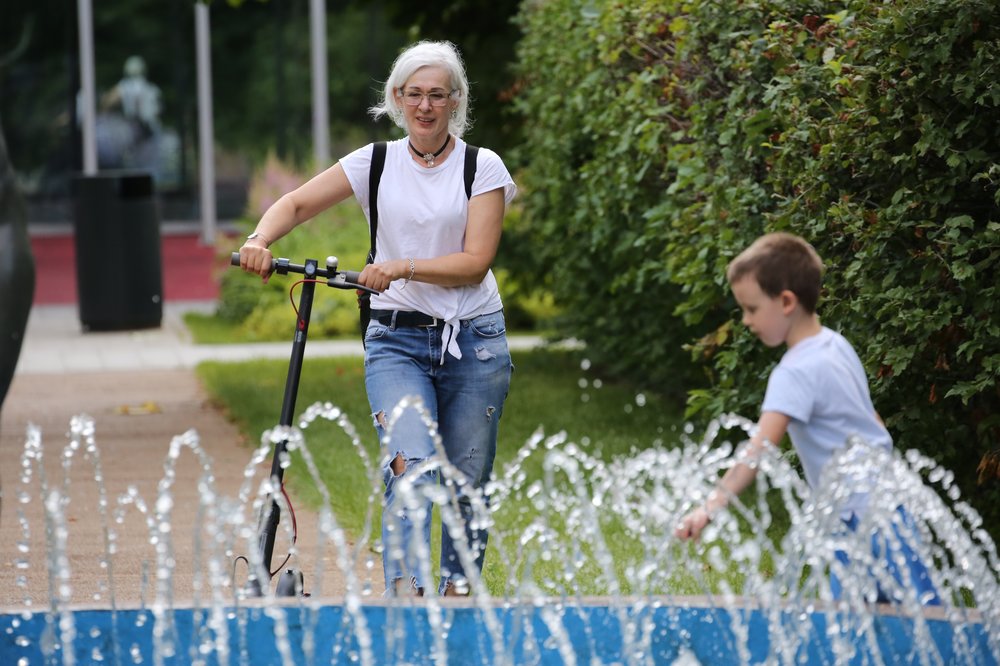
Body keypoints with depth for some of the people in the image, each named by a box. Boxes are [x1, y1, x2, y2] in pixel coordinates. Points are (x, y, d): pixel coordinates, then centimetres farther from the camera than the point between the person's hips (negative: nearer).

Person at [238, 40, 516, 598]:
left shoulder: (483, 167, 1)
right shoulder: (376, 163, 6)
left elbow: (475, 262, -9)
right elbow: (298, 203, 6)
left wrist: (403, 268, -22)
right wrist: (261, 240, -15)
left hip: (474, 342, 0)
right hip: (397, 341, 0)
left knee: (467, 484, 5)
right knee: (412, 466, -22)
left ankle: (457, 594, 21)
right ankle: (405, 594, -29)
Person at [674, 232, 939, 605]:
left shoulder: (796, 373, -19)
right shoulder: (836, 345, 8)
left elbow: (760, 451, -30)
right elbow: (872, 422, 17)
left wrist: (711, 507, -37)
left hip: (864, 517, -9)